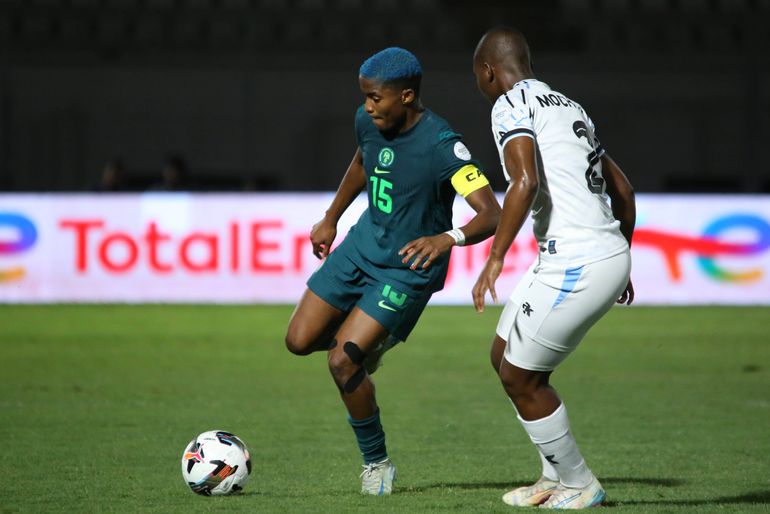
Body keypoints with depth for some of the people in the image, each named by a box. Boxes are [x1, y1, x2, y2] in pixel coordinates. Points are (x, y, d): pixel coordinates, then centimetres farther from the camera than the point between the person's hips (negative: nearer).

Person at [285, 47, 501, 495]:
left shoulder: (441, 146, -27)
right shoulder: (368, 122, -6)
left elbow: (492, 215, -34)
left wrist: (448, 239, -52)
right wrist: (331, 219, 27)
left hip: (408, 268, -7)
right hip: (364, 245, 7)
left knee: (342, 362, -16)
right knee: (300, 341, 4)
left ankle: (377, 463, 5)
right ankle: (372, 341, 35)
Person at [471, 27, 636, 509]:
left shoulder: (512, 105, -6)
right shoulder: (569, 107, 20)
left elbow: (526, 182, -23)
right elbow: (623, 189, 25)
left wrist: (495, 258, -23)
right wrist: (620, 263, 35)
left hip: (575, 267, -9)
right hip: (611, 256, 9)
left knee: (520, 378, 5)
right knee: (505, 359, 19)